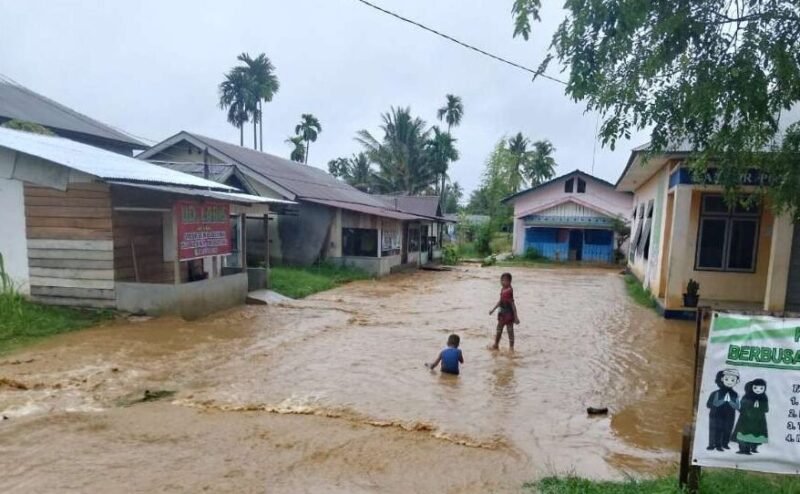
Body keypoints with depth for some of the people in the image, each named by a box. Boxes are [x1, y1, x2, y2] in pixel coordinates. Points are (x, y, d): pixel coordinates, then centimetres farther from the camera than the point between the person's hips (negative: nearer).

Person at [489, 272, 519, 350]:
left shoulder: (509, 291, -23)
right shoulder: (502, 290, 3)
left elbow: (513, 304, -21)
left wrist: (516, 317, -19)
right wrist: (493, 309, 22)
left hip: (508, 314, -9)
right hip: (502, 313, 9)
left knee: (510, 331, 4)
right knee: (499, 330, 20)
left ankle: (511, 348, 15)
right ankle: (496, 345, 36)